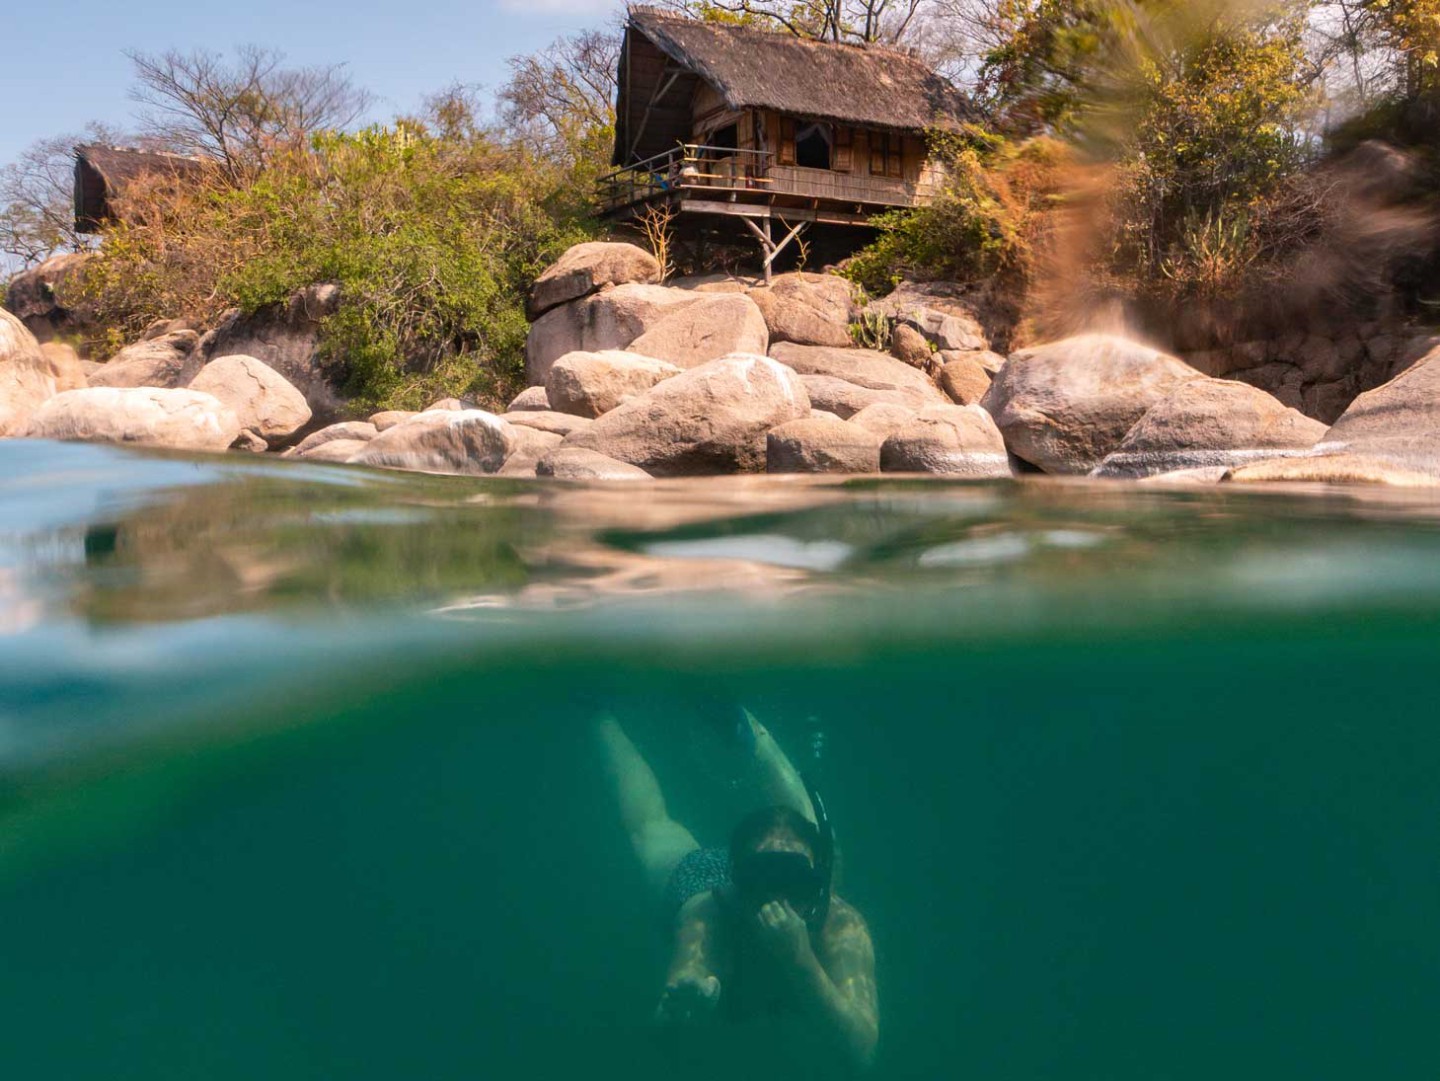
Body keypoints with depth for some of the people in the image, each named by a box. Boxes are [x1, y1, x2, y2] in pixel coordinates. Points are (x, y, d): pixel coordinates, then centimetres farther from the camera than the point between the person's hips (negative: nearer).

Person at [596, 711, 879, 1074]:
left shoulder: (842, 926, -47)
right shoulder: (708, 914, -48)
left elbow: (860, 1053, -53)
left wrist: (802, 962, -67)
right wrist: (686, 1003, -86)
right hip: (699, 874, 0)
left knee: (799, 822, 34)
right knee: (650, 825, 30)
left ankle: (745, 723, 51)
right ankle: (605, 715, 53)